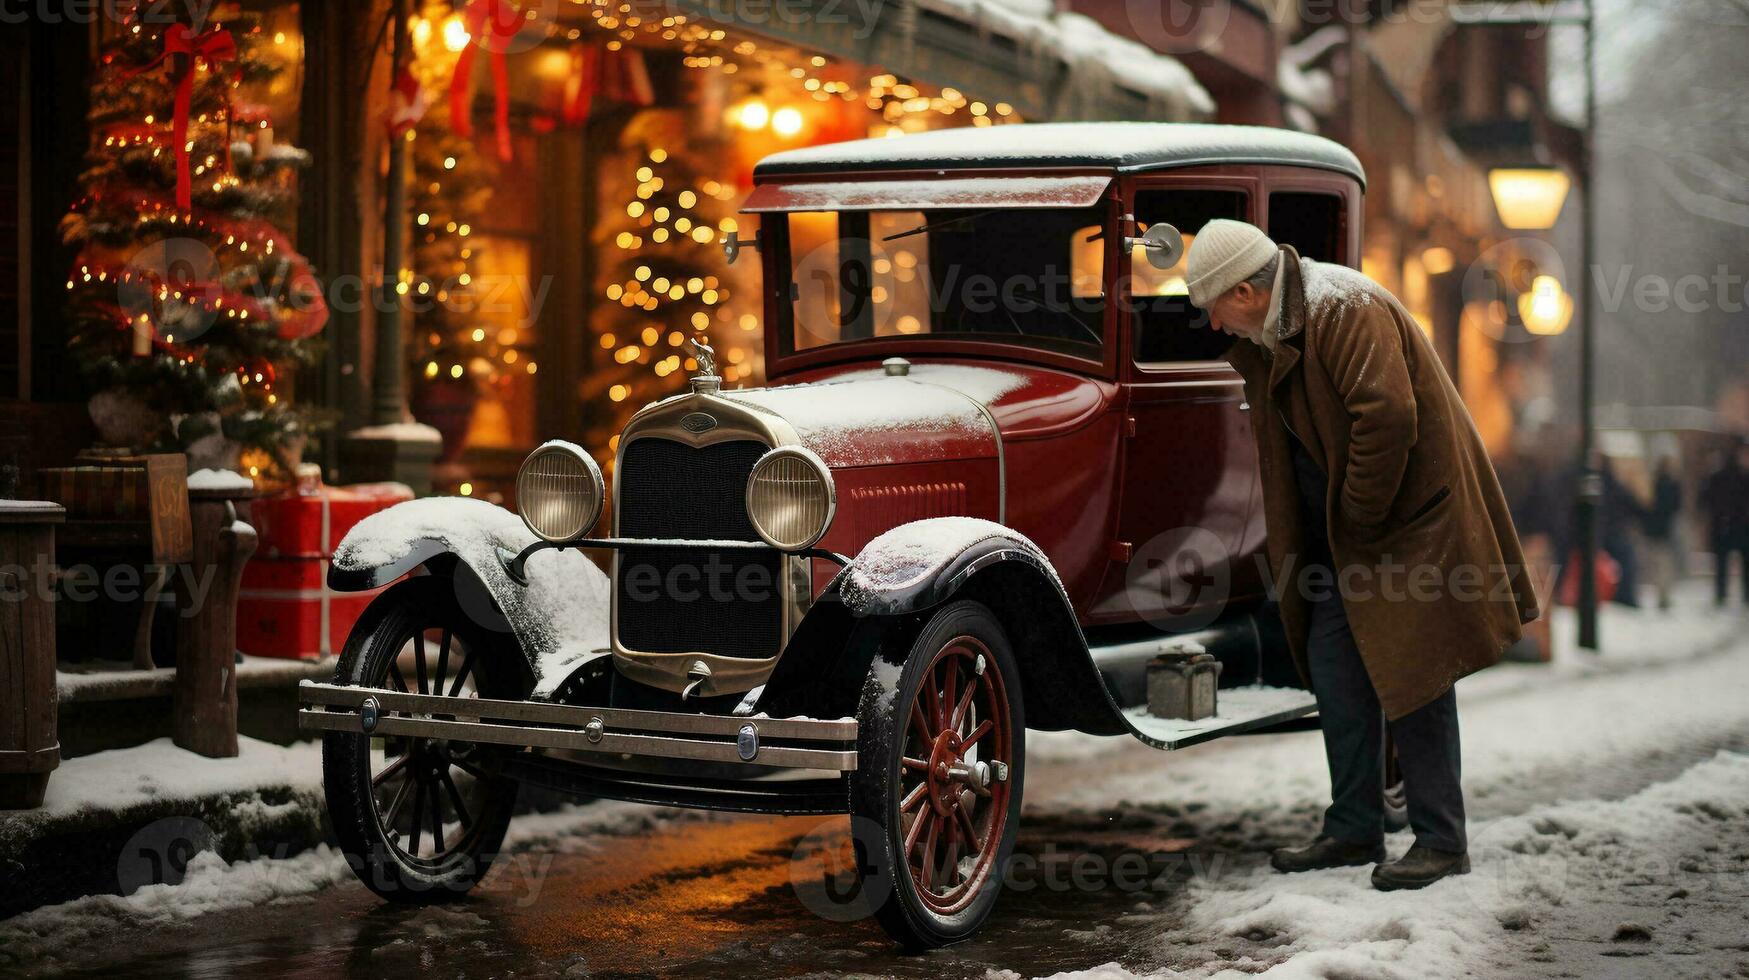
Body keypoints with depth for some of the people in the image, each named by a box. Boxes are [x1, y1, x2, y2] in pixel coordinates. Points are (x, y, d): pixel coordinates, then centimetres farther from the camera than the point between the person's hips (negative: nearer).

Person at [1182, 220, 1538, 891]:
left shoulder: (1344, 309, -20)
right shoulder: (1274, 329, 11)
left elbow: (1388, 415, -30)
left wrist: (1359, 517, -20)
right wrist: (1336, 526, 11)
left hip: (1411, 519, -10)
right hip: (1343, 533, 10)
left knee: (1410, 673, -6)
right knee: (1336, 670, 9)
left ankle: (1442, 840, 3)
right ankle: (1354, 829, 19)